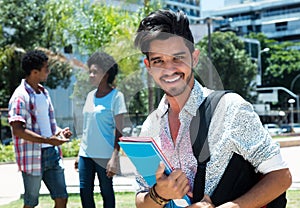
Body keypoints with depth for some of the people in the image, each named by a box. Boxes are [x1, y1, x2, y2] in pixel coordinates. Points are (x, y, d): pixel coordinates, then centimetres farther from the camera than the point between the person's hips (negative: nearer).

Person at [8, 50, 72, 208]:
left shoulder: (43, 92, 13)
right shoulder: (20, 97, -14)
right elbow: (18, 130, -22)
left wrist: (59, 131, 2)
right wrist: (48, 140, -27)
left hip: (52, 154, 8)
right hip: (33, 157, -8)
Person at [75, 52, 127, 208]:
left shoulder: (116, 96, -7)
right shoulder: (90, 95, 12)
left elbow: (118, 130, -10)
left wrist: (115, 157, -17)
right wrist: (80, 153, 16)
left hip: (104, 154, -6)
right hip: (86, 154, 6)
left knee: (106, 192, 5)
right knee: (84, 191, 4)